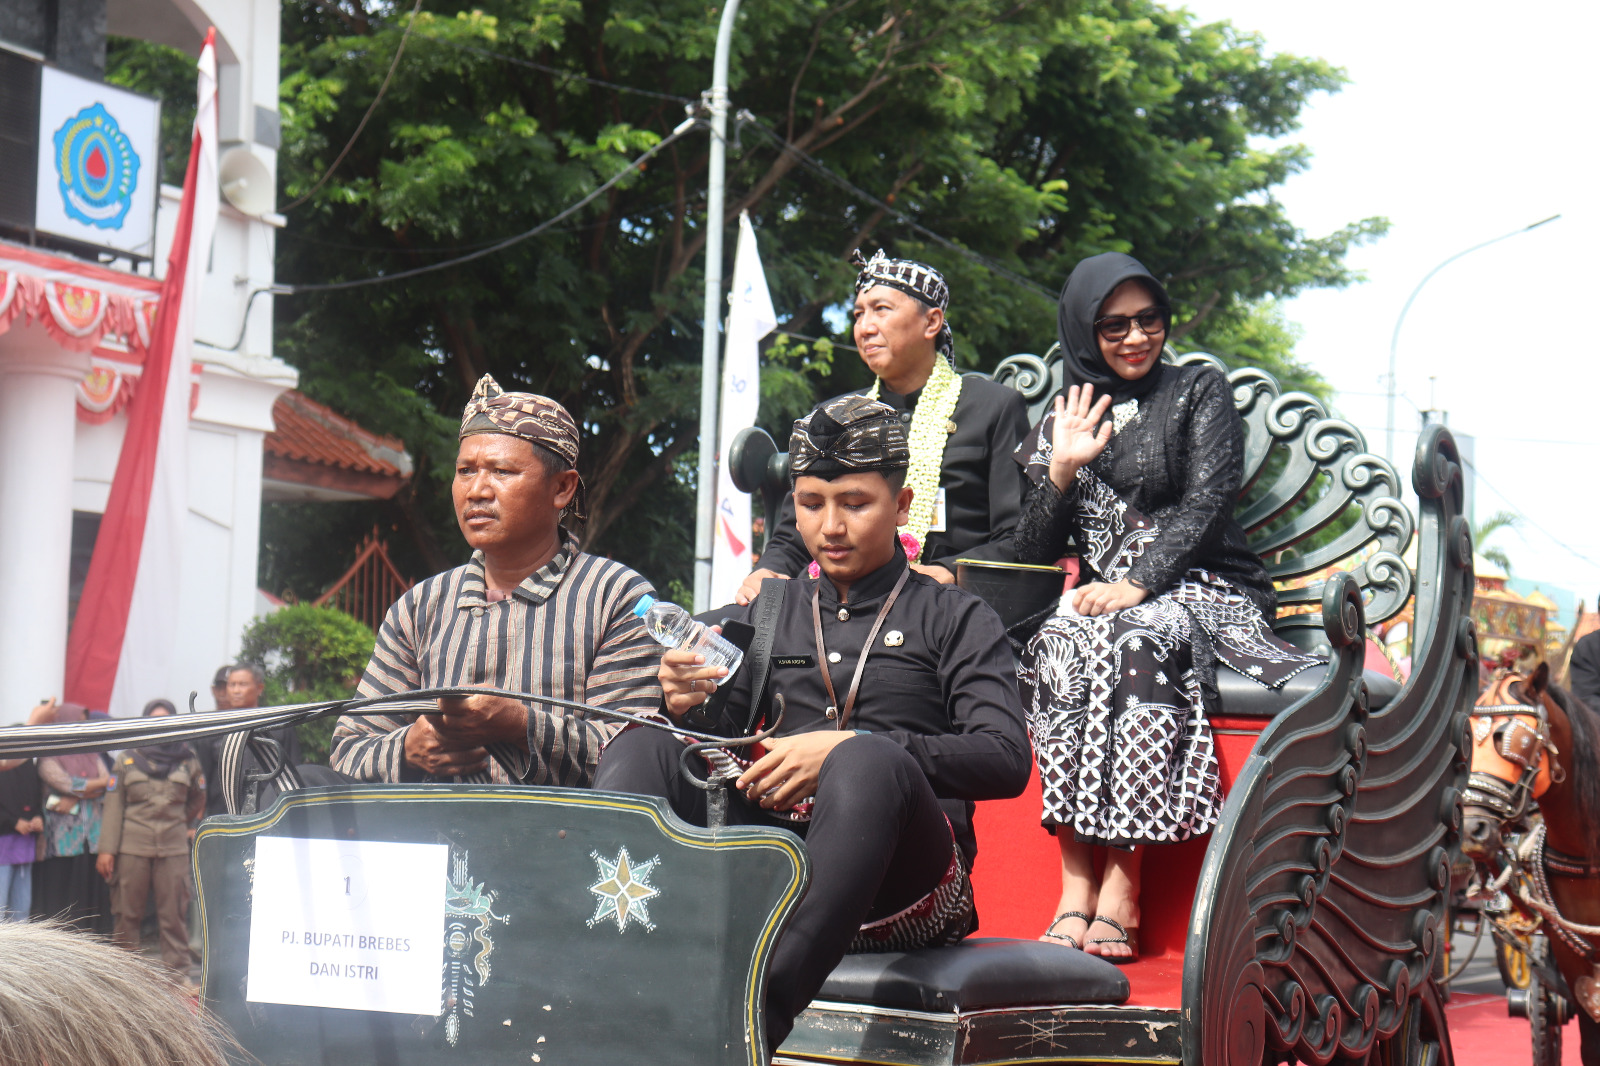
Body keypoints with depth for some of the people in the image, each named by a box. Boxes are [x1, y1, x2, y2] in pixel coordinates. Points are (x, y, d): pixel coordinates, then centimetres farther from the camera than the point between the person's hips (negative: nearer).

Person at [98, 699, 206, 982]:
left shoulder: (188, 762, 9)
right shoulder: (128, 760, 7)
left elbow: (198, 800, 24)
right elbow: (113, 807, 4)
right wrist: (107, 849, -2)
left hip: (174, 848, 0)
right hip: (132, 848, 0)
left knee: (174, 914, -1)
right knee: (128, 914, 2)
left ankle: (178, 972, 4)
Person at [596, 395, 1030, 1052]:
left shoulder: (954, 620, 16)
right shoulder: (766, 615, 27)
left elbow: (1006, 760, 0)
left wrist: (850, 750, -13)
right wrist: (689, 709, -6)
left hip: (901, 890, -3)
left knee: (870, 763, -36)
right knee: (641, 752, -20)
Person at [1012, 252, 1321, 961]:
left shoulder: (1199, 394, 9)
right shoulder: (1061, 423, 18)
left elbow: (1205, 505, -4)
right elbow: (1032, 555, 13)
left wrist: (1137, 584, -19)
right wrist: (1061, 472, -3)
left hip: (1203, 591, -3)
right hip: (1107, 598, 3)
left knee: (1133, 643, -37)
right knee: (1056, 647, -33)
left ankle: (1121, 890, -39)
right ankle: (1075, 888, -37)